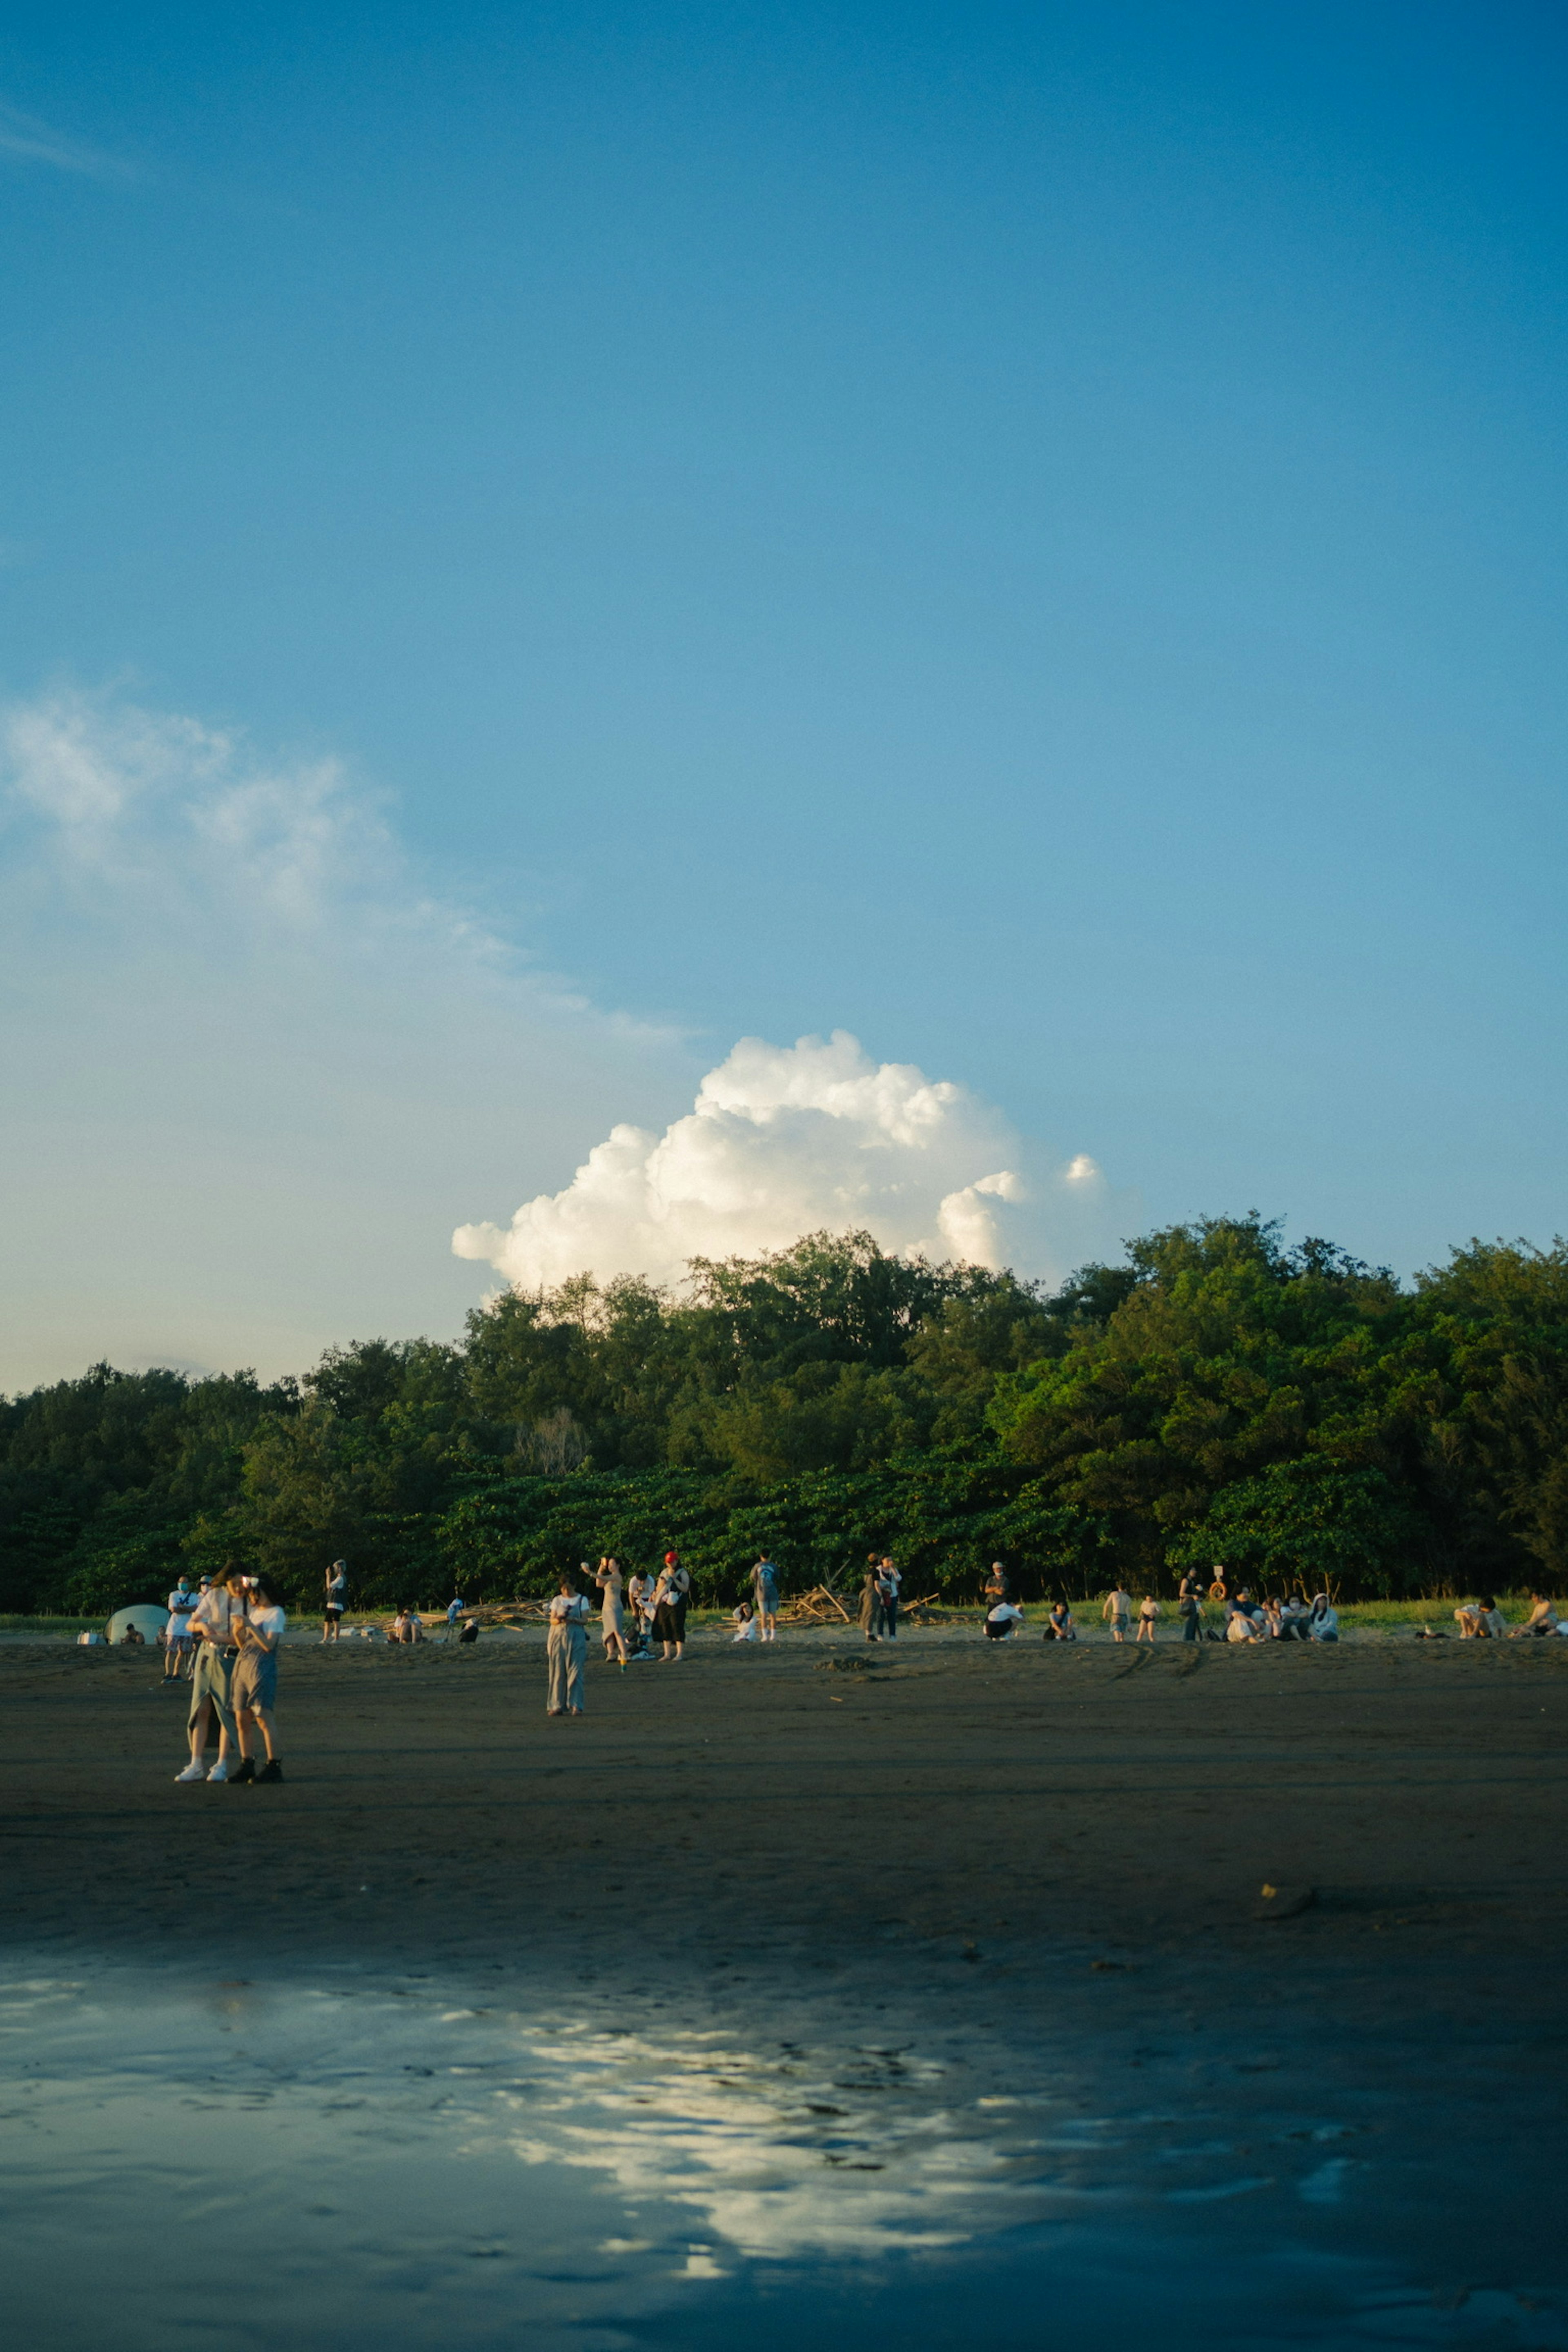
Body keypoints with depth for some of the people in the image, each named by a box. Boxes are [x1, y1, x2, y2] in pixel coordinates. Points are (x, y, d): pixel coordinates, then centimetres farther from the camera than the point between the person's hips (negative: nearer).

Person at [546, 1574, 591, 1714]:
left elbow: (585, 1620, -1)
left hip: (576, 1638, -2)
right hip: (558, 1636, 2)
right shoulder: (557, 1600, 12)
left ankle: (575, 1705, -6)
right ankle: (557, 1706, 3)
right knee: (558, 1672, -1)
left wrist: (573, 1619, -19)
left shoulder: (582, 1600, 5)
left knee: (575, 1671, -7)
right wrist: (558, 1620, -16)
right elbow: (552, 1620, 6)